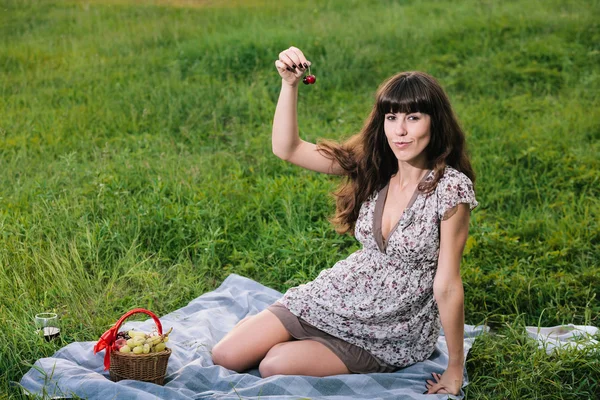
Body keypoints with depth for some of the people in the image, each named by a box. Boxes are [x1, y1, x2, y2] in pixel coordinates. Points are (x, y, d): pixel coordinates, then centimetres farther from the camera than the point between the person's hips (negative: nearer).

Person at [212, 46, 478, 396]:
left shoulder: (451, 189, -22)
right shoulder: (372, 165, -5)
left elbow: (447, 285, -20)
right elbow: (287, 149, -6)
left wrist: (455, 368, -14)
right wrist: (290, 84, -19)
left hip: (393, 333, -5)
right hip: (338, 296, 5)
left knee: (274, 366, -18)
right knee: (225, 357, -3)